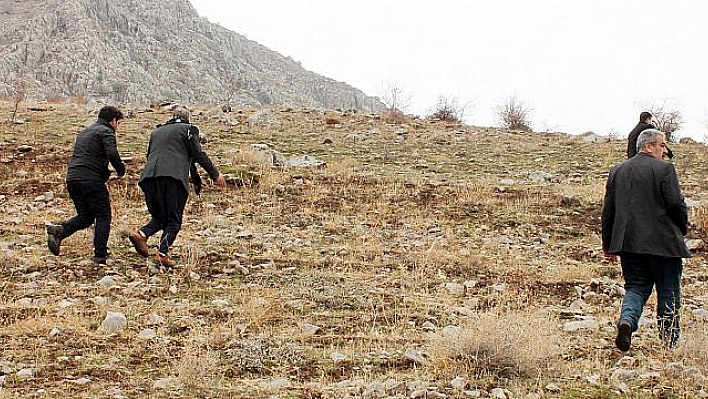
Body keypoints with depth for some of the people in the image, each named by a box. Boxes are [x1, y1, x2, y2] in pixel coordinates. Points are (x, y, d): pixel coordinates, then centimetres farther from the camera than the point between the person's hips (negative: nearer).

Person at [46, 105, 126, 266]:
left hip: (72, 179, 8)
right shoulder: (106, 132, -1)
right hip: (91, 180, -8)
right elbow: (112, 154, -18)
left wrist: (105, 172, 26)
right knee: (103, 216, 2)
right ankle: (100, 256, -4)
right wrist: (121, 170, -1)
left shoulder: (84, 132, 26)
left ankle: (59, 230, -9)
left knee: (85, 217, 16)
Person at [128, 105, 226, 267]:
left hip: (150, 177, 5)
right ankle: (162, 253, -13)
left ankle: (141, 234, -12)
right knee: (174, 220, 2)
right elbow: (198, 154, 2)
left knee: (159, 216, 16)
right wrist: (215, 175, 8)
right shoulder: (188, 129, 9)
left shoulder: (157, 131, 26)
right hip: (174, 177, -5)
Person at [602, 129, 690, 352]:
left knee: (635, 287, 12)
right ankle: (669, 341, 11)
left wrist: (608, 245, 17)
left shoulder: (617, 171, 10)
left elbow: (608, 211, 11)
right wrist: (683, 228, 8)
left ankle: (627, 320, -15)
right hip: (662, 242, -5)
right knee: (668, 291, 7)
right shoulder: (664, 169, -7)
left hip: (628, 242, 5)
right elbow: (676, 204, -12)